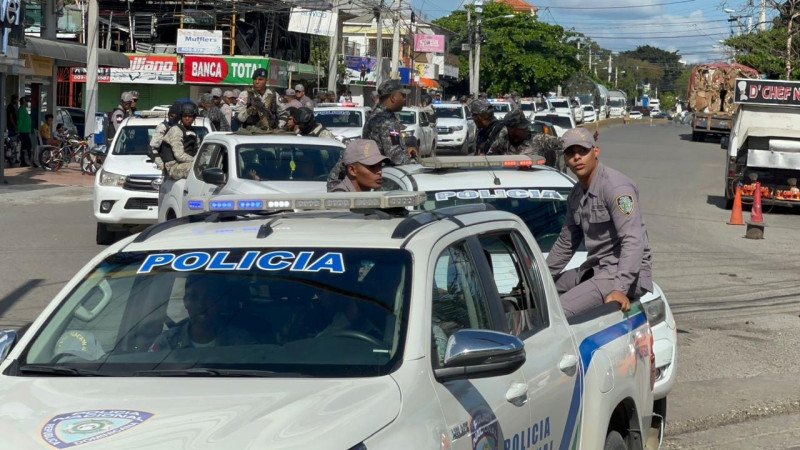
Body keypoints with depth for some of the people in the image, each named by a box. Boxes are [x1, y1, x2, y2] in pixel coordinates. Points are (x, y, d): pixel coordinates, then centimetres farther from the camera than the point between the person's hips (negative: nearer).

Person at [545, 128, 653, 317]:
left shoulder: (616, 186, -17)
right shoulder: (576, 194, 14)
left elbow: (633, 241, -26)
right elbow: (566, 243, 28)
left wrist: (620, 289, -36)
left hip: (622, 273, -10)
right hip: (594, 269, 10)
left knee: (561, 310, -27)